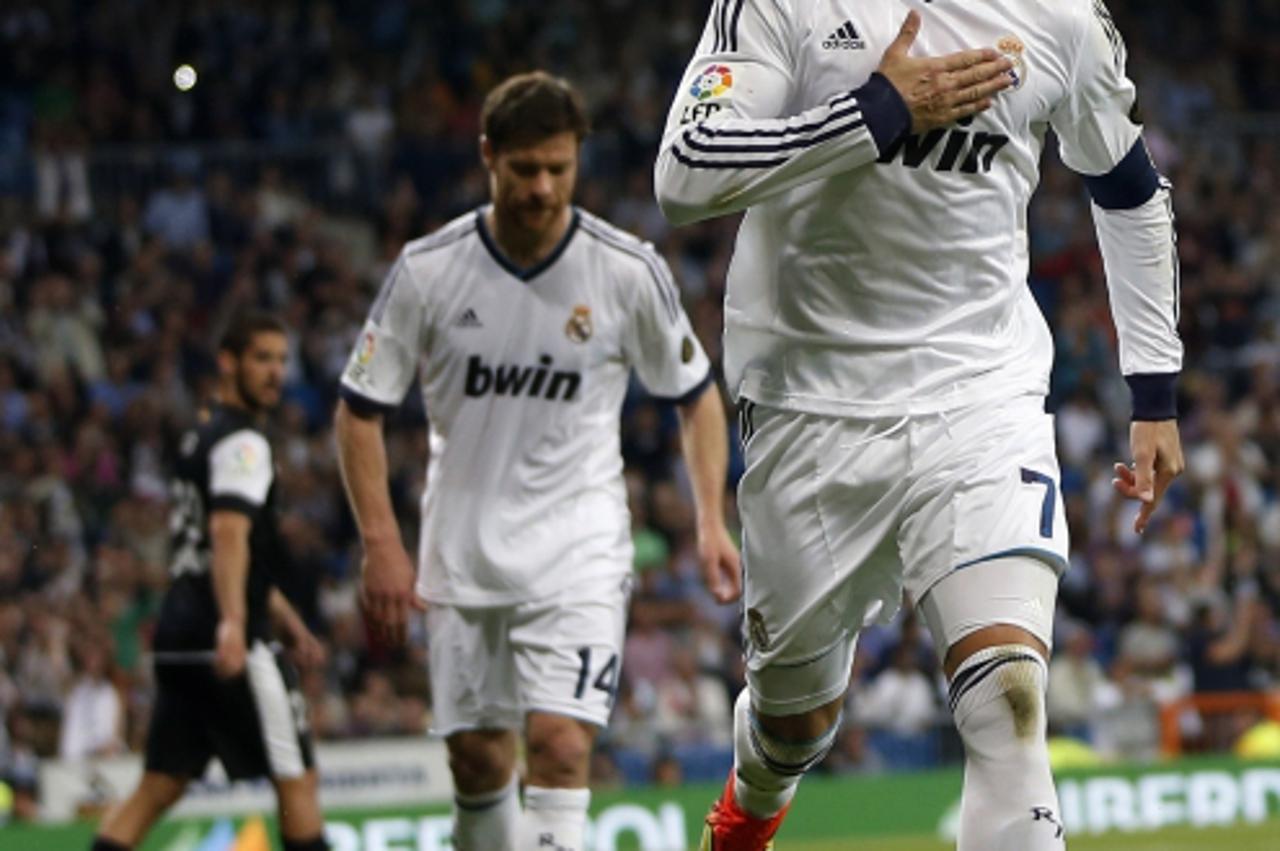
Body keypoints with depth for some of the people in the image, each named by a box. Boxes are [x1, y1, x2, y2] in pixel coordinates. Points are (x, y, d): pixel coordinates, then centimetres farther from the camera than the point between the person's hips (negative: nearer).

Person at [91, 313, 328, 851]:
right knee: (295, 776, -1)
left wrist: (288, 623, 37)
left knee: (161, 784, 6)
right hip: (223, 641, -9)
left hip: (179, 628, 9)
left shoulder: (203, 437, 24)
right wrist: (232, 623, -37)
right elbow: (228, 533, -24)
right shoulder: (242, 442, -8)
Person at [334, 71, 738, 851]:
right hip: (463, 547, 2)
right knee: (477, 758, 7)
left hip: (579, 546, -2)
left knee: (560, 742, -17)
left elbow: (696, 395, 6)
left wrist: (712, 521, -4)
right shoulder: (429, 271, -7)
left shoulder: (629, 271, -8)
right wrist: (381, 544, -7)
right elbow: (360, 410, 1)